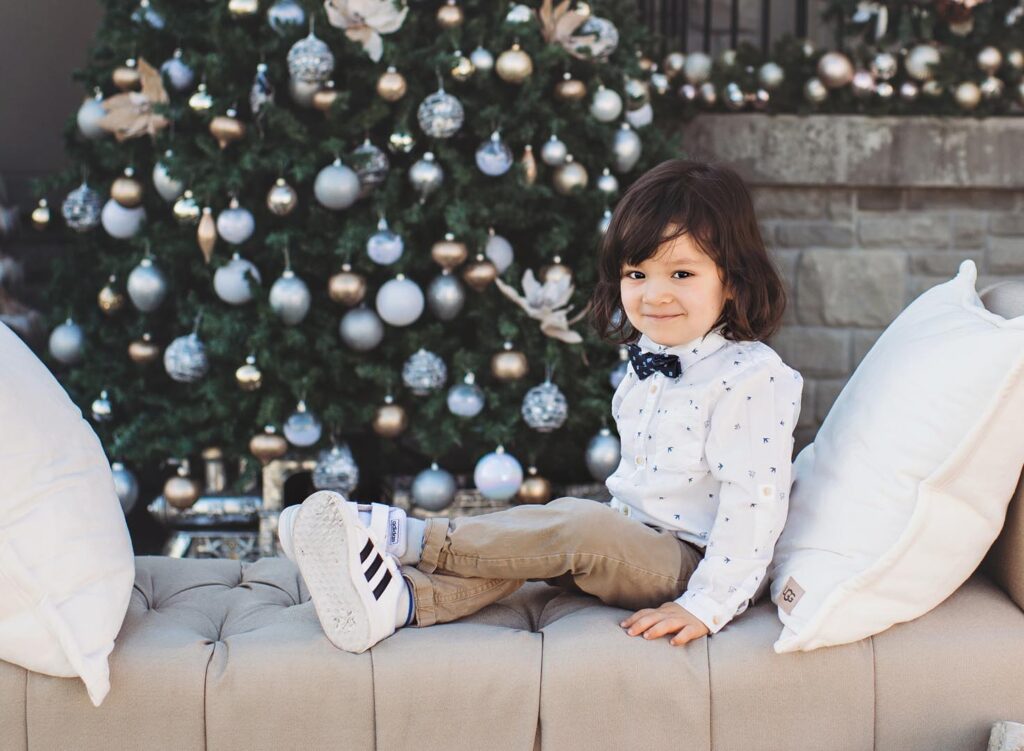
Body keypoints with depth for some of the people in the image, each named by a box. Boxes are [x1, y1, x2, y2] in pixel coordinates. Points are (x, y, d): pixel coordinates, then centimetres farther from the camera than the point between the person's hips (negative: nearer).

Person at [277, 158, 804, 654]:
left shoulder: (751, 378, -18)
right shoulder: (647, 362, 10)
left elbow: (754, 499, -23)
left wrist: (707, 606, -27)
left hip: (693, 563, -8)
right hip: (637, 544, 8)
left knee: (577, 528, -30)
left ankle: (402, 535, -26)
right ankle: (401, 600, -37)